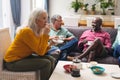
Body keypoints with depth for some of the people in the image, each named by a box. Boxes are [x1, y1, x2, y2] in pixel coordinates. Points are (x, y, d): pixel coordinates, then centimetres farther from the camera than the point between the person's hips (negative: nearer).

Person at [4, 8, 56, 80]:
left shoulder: (39, 31, 1)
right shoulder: (27, 31, -24)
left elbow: (40, 51, 2)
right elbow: (40, 52, -24)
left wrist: (49, 45, -14)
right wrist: (45, 34, -23)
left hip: (25, 57, 8)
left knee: (51, 60, -1)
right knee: (46, 63, -19)